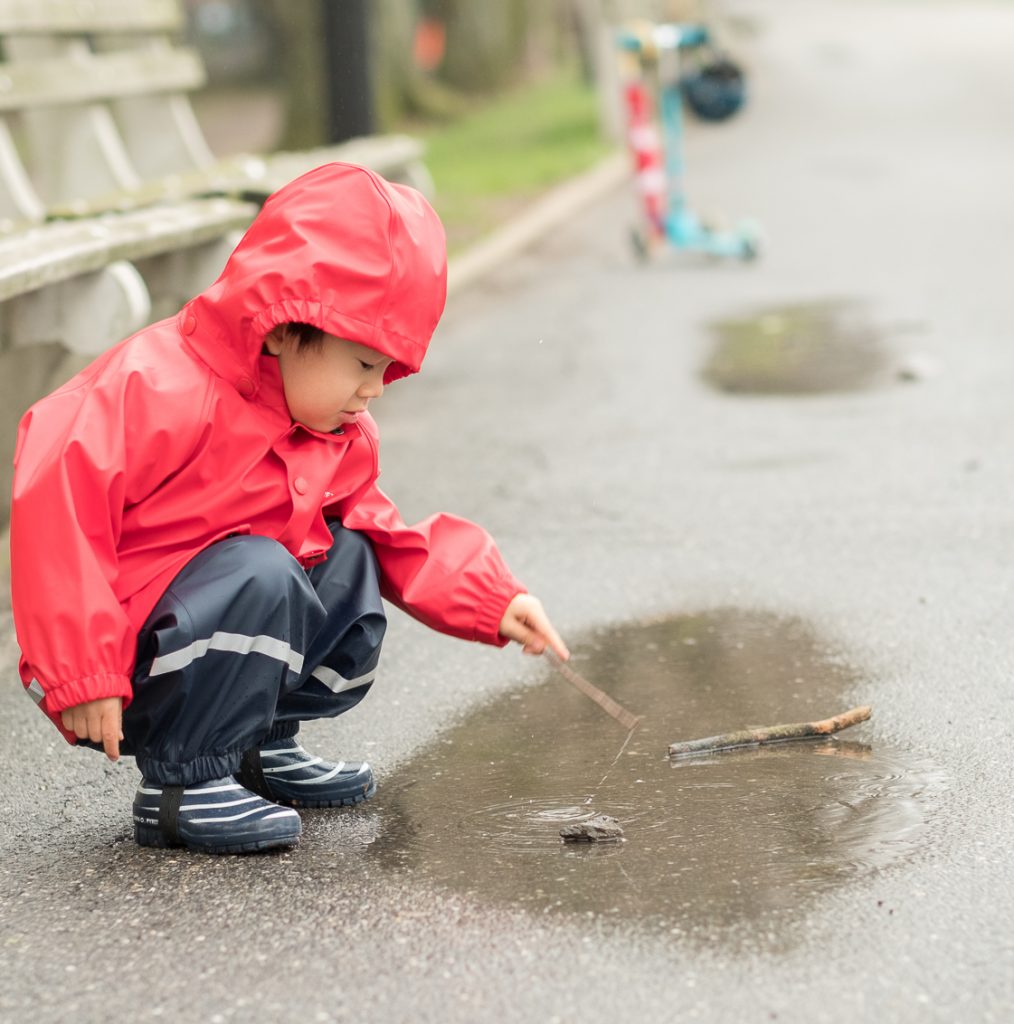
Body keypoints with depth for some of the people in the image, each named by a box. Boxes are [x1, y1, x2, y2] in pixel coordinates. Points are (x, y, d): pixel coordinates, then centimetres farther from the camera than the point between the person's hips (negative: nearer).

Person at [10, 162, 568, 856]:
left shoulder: (339, 436, 5)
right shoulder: (158, 389, -25)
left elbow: (392, 541, 13)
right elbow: (55, 500, -31)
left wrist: (493, 600, -3)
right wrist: (78, 676, -30)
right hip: (116, 679, -9)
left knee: (348, 557, 1)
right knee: (260, 574, -30)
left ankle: (260, 745, 11)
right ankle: (180, 786, -17)